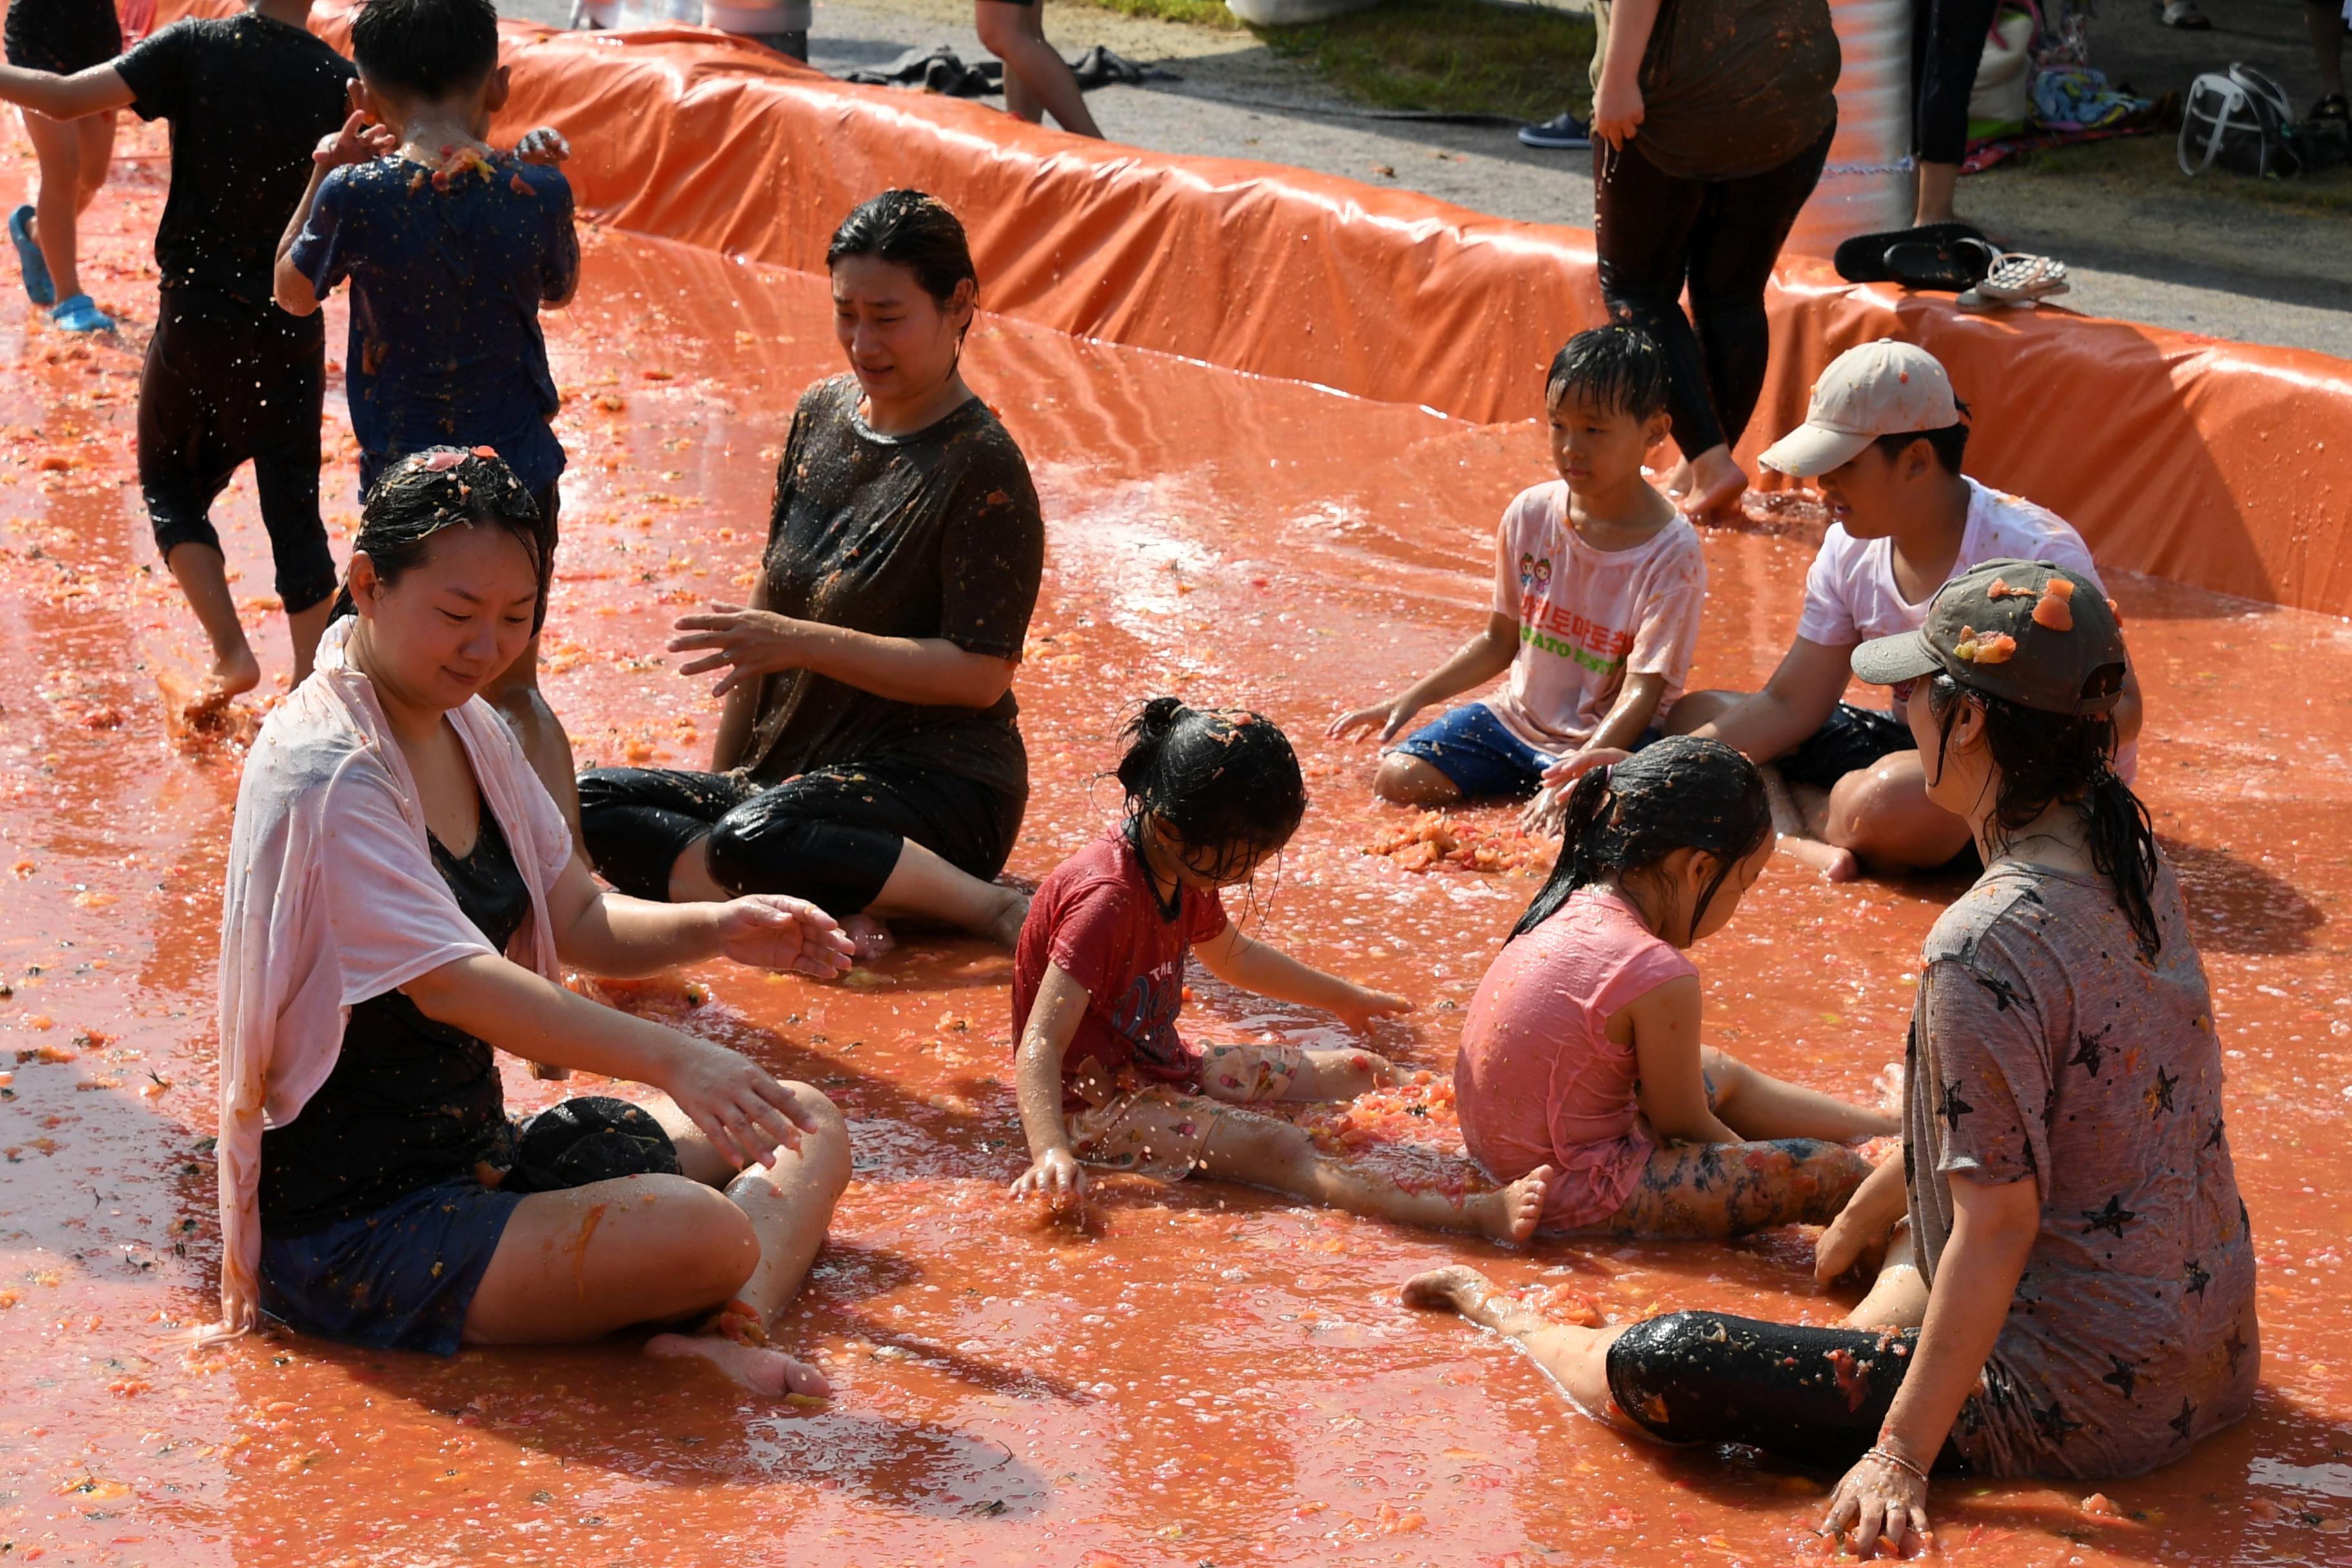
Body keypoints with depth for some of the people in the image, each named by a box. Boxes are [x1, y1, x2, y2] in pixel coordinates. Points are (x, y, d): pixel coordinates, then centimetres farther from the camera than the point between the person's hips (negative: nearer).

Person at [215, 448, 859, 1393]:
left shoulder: (470, 730, 10)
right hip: (353, 1231, -11)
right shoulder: (323, 774, -21)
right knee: (704, 1235, -32)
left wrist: (719, 929, -7)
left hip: (482, 1155, 11)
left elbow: (580, 923, 14)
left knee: (807, 1129, 4)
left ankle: (728, 1334, -20)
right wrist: (667, 1058, -41)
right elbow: (454, 983, -31)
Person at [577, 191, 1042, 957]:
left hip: (939, 785, -8)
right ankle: (834, 907, -25)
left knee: (754, 838, -37)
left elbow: (981, 674, -19)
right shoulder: (821, 416, 10)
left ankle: (998, 912, -24)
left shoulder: (983, 471, -13)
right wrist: (722, 774, 13)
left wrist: (806, 643, -22)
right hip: (791, 768, 8)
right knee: (591, 805, -11)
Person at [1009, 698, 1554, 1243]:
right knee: (1279, 1151, -29)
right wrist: (1051, 1153, -47)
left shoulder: (1181, 871, 4)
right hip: (1095, 1107, -11)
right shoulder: (1106, 900, -27)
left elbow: (1234, 955, 26)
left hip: (1163, 1070, 11)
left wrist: (1345, 998, 37)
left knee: (1353, 1073, 11)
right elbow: (1041, 1044, -32)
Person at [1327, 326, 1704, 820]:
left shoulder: (1673, 555, -16)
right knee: (1399, 779, -14)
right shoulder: (1530, 515, -1)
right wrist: (1411, 699, 3)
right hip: (1518, 719, 4)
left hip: (1611, 741, -4)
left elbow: (1641, 693, -19)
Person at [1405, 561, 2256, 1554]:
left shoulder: (1988, 943, -24)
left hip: (2086, 1403, -9)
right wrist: (1858, 1224, 28)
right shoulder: (2132, 863, 3)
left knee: (1658, 1365, -1)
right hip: (2217, 1351, 9)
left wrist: (1903, 1454, -20)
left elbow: (1998, 1221, -25)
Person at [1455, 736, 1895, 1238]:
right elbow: (1684, 1128, -10)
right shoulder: (1658, 975, -25)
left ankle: (1891, 1130, 42)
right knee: (1831, 1173, -12)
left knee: (1724, 1075, 29)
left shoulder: (1572, 909, 2)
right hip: (1574, 1202, -10)